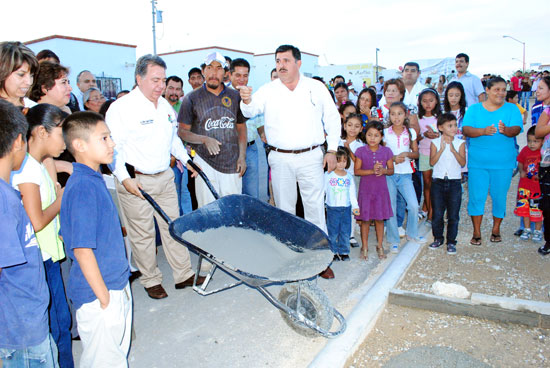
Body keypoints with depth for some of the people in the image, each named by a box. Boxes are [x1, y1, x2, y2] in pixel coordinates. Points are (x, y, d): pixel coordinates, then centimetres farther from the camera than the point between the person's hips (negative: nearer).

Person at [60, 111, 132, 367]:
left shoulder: (94, 179, 5)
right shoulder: (82, 188, -24)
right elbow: (82, 249, -25)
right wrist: (104, 298, -20)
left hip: (116, 286, 9)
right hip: (98, 293, -9)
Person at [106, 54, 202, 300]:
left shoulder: (165, 106, 10)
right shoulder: (121, 107, -12)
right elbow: (113, 148, -14)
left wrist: (185, 159, 19)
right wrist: (125, 179, -21)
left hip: (164, 177, 6)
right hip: (135, 182, -6)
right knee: (143, 233, 5)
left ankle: (183, 275, 23)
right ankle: (151, 280, 22)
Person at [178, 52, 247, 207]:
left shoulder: (235, 96, 9)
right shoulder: (192, 98, 2)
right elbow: (182, 131, 2)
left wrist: (242, 156, 5)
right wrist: (205, 139, -15)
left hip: (232, 164, 2)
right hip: (205, 163, -2)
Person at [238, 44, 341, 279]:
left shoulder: (316, 88, 5)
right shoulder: (268, 90, 5)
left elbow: (333, 119, 8)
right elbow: (251, 112, -7)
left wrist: (332, 150, 1)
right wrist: (246, 101, -30)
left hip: (311, 157, -1)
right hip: (280, 159, 1)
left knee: (315, 208, 2)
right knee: (284, 210, 9)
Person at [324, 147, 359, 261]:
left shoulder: (349, 177, 5)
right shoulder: (328, 175, -1)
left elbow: (352, 194, 7)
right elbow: (323, 190, 5)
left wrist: (355, 207, 0)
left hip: (346, 208, 2)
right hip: (332, 208, -2)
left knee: (345, 232, 5)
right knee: (333, 232, 3)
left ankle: (344, 252, 19)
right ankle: (334, 252, 16)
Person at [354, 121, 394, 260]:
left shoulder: (386, 151, 0)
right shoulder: (361, 151, -5)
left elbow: (391, 170, 4)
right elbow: (357, 171, -7)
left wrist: (383, 171, -17)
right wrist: (372, 171, -20)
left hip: (381, 189, 1)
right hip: (365, 189, -1)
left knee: (380, 218, 10)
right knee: (365, 218, 5)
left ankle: (380, 246, 25)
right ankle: (364, 247, 20)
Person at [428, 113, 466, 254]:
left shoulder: (460, 143, 1)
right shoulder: (435, 142, 0)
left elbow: (463, 163, -9)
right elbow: (432, 162, -10)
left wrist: (453, 150, -20)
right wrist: (442, 149, -20)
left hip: (454, 183, 0)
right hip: (438, 182, 0)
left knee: (453, 215, 5)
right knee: (437, 214, 7)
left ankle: (451, 241, 18)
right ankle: (438, 238, 25)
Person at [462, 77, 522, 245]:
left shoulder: (512, 109, 6)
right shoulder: (474, 109, 6)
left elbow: (516, 129, -9)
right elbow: (465, 129, -8)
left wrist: (506, 130, -32)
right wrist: (483, 131, -27)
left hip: (503, 163, 1)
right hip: (477, 162, 0)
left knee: (499, 196, 7)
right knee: (476, 196, 0)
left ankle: (496, 229, 26)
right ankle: (476, 232, 13)